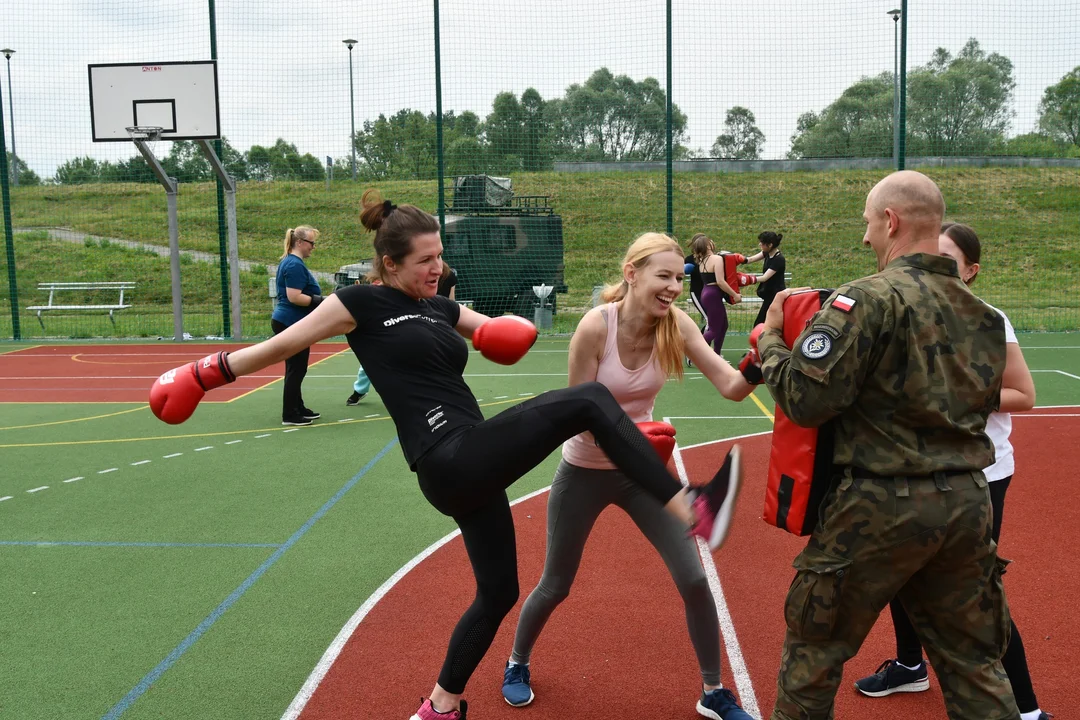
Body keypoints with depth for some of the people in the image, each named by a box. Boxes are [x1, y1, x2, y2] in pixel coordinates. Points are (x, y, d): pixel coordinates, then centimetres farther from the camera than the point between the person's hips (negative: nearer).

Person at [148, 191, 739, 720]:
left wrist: (506, 331, -1)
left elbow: (501, 336, 23)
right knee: (588, 401, -15)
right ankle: (688, 511, -17)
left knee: (498, 591, 18)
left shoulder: (440, 308, 17)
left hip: (472, 467, 8)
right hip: (452, 462, -8)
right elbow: (279, 345, 2)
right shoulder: (363, 303, -3)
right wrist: (204, 374, 6)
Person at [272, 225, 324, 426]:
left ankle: (297, 408, 26)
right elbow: (294, 297, -24)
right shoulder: (295, 265, -17)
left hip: (288, 323, 11)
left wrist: (321, 300, 18)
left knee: (296, 369, 17)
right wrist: (321, 301, -21)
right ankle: (290, 415, 1)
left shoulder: (289, 262, 16)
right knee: (296, 370, -4)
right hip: (292, 324, -11)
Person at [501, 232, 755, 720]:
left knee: (694, 578, -2)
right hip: (585, 472, -3)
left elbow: (731, 386, -23)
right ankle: (516, 666, 41)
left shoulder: (676, 324, -15)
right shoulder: (596, 326, -25)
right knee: (555, 587, 11)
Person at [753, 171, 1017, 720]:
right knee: (974, 664, 18)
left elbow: (805, 399, -19)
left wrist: (770, 340, -2)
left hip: (882, 505, -6)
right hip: (968, 501, 7)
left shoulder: (872, 298, -15)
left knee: (814, 651, 13)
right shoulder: (981, 311, 8)